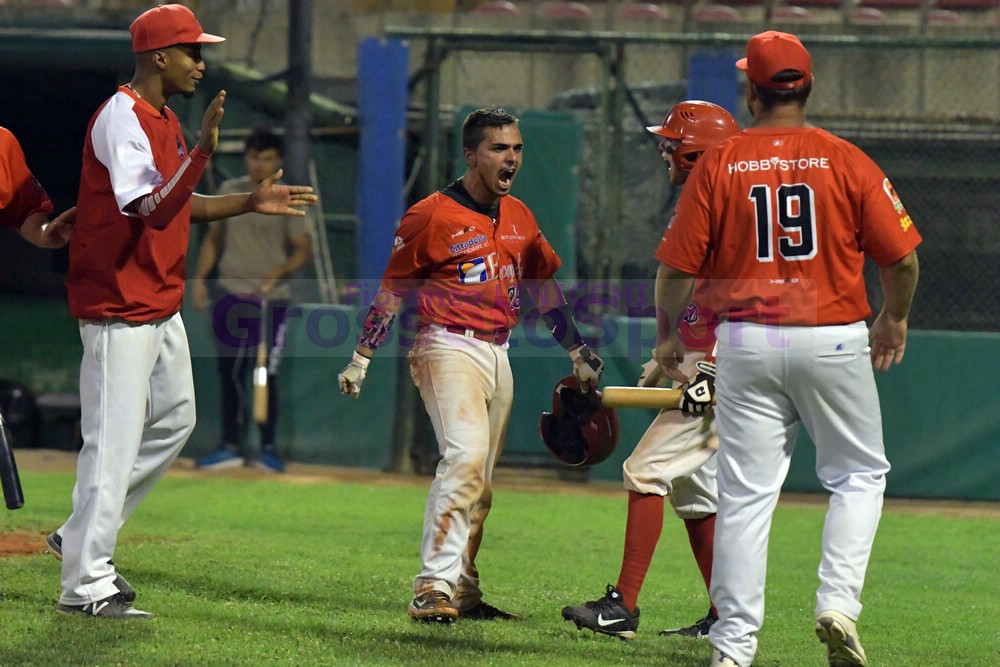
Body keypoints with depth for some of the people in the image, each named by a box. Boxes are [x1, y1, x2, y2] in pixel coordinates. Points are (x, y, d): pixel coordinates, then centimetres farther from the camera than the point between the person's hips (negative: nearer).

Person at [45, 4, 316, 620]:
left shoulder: (165, 121, 14)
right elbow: (153, 212, -27)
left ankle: (86, 538, 26)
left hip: (161, 305, 10)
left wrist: (250, 202, 18)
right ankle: (86, 582, -6)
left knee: (175, 420, 19)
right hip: (119, 306, -10)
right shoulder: (122, 118, -18)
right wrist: (202, 152, -37)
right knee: (114, 437, -9)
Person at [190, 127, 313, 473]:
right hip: (231, 296, 4)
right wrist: (200, 278, 8)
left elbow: (303, 250, -3)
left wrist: (280, 271, -20)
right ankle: (231, 447, 12)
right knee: (230, 372, 6)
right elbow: (214, 238, 18)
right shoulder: (229, 191, 10)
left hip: (270, 298, -4)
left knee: (266, 373, -5)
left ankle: (268, 448, 5)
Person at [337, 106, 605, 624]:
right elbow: (392, 290, -3)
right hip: (449, 348, -8)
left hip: (498, 356, 8)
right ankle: (434, 588, -26)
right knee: (466, 456, -23)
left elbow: (543, 286, 23)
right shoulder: (432, 216, -8)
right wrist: (361, 359, -4)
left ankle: (463, 592, 17)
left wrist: (577, 353, 22)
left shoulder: (519, 217, 13)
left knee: (478, 482, 10)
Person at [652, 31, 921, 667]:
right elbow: (902, 256, -2)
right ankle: (839, 602, -3)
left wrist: (668, 335, 16)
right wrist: (895, 319, 17)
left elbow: (678, 265, -1)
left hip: (746, 344, 1)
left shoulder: (718, 164, -2)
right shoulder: (847, 161, -3)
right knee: (860, 474, 16)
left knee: (746, 494, 4)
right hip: (834, 341, -1)